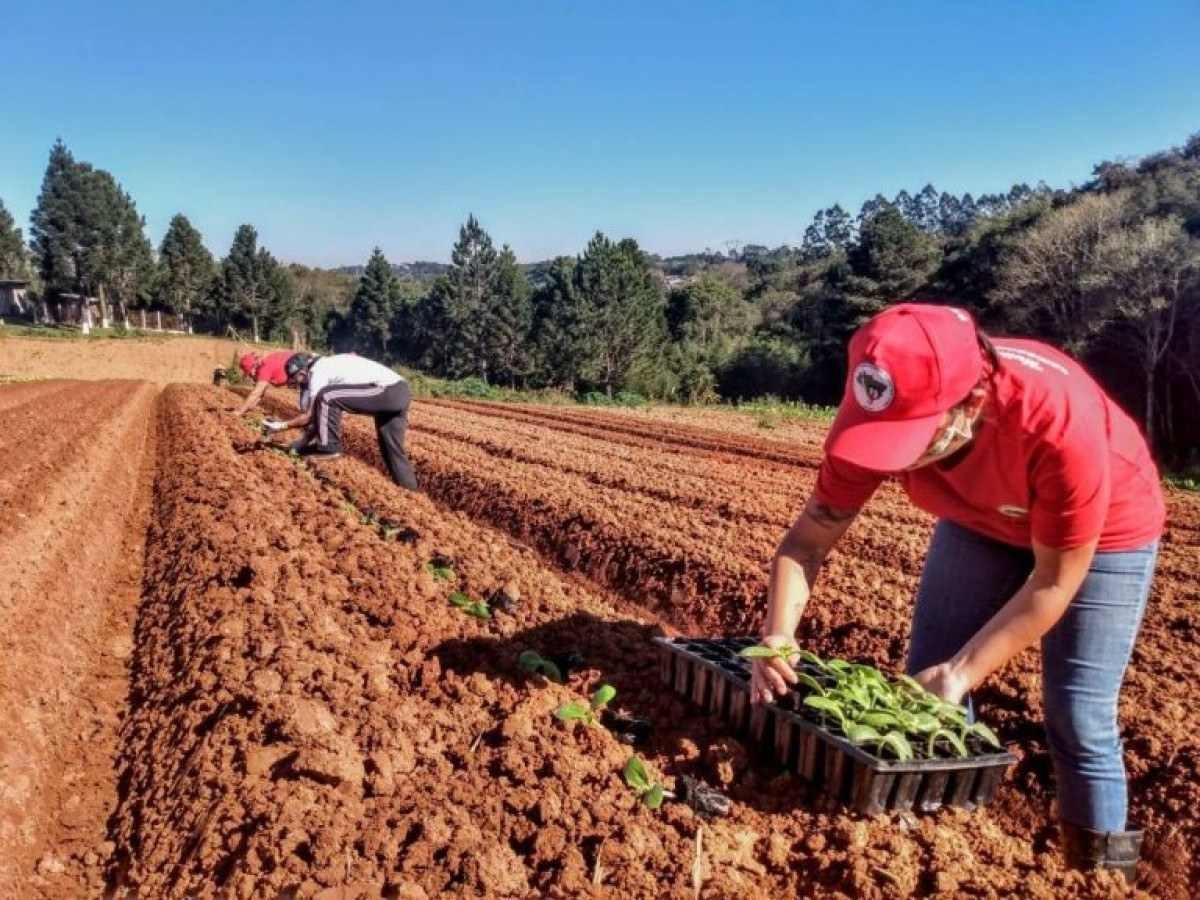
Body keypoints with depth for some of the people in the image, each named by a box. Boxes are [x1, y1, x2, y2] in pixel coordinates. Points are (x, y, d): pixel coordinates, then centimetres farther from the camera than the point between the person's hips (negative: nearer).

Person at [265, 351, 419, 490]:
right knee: (392, 449, 16)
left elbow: (309, 416, 1)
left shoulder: (318, 372, -2)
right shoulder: (329, 365, 24)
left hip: (386, 392, -10)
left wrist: (282, 425, 16)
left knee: (326, 397, -12)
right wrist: (304, 442, 35)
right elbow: (320, 414, 30)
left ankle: (328, 447, -1)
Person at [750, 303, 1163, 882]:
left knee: (1077, 716, -7)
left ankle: (1098, 871, 16)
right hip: (983, 519, 4)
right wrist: (777, 638, -36)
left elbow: (1054, 582, -28)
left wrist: (962, 672, -30)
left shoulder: (1060, 425, -42)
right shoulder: (882, 413, -31)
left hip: (1104, 527, -3)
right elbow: (808, 540, -21)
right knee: (924, 688, 1)